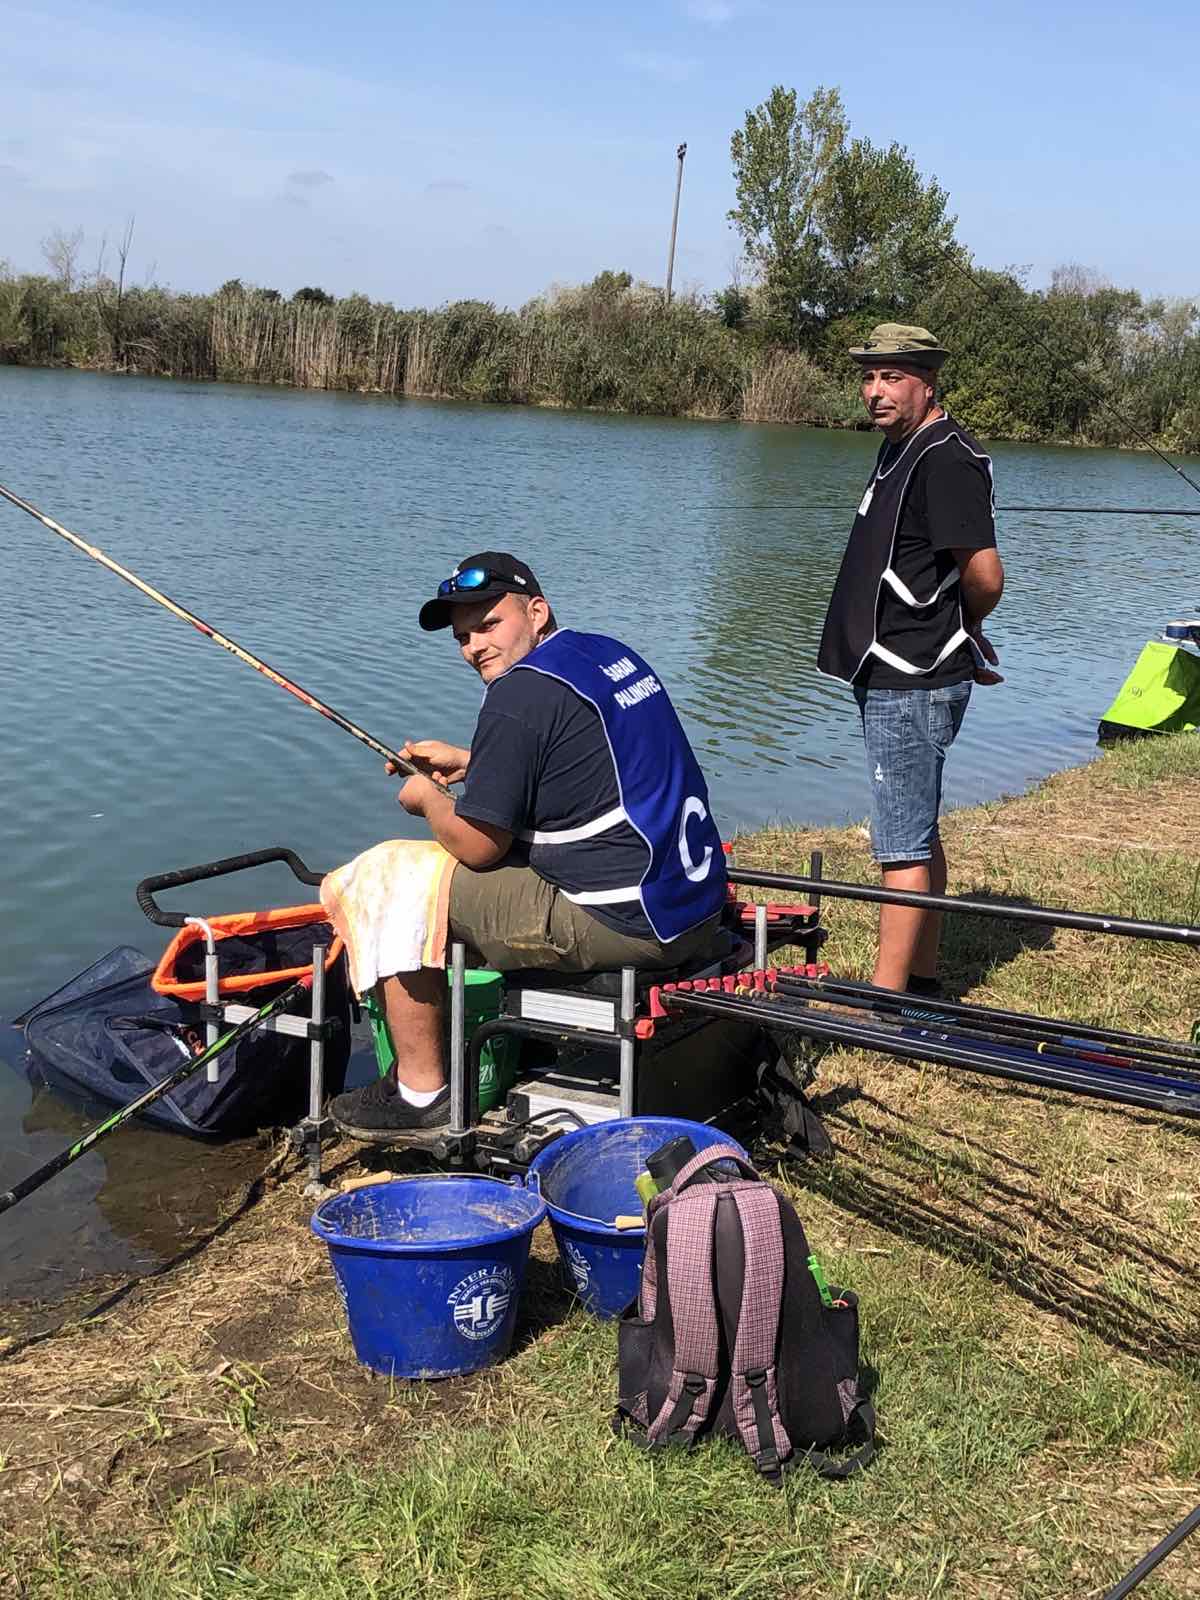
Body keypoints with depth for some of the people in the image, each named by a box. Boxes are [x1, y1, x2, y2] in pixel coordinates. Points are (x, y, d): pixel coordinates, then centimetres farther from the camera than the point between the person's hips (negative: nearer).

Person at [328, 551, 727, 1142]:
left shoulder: (521, 694, -15)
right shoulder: (609, 653, 13)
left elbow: (477, 847, -11)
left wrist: (426, 796, 9)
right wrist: (467, 763, 26)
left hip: (622, 925, -10)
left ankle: (419, 1091, 13)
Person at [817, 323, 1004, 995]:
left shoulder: (946, 459, -16)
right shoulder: (902, 447, 15)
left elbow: (986, 577, -21)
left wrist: (960, 628, -2)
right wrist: (963, 638, 16)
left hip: (910, 686, -11)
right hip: (899, 679, 11)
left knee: (902, 844, -7)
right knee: (918, 833, 17)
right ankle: (923, 979, 28)